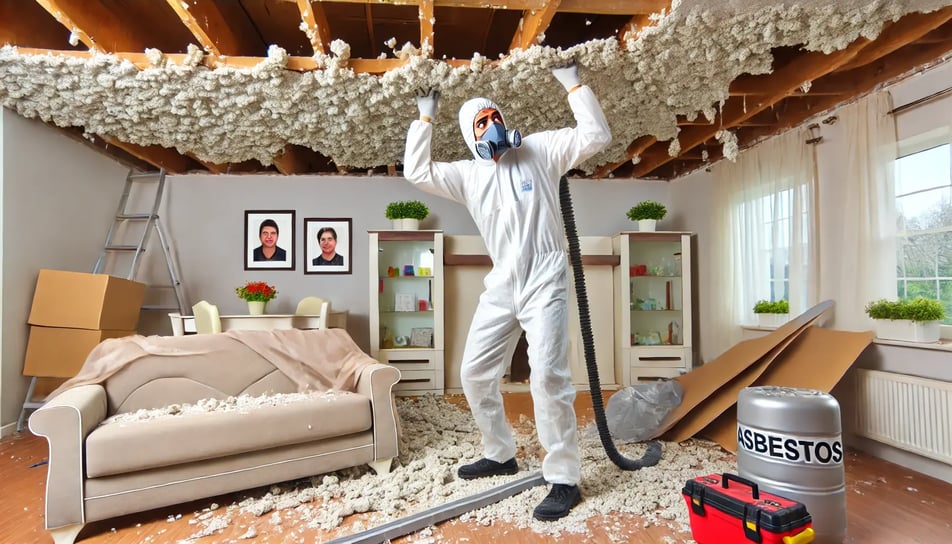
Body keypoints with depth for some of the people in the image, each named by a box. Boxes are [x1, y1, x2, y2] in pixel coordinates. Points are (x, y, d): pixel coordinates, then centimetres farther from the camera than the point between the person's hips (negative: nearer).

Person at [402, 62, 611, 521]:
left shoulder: (540, 149, 4)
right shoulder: (468, 174, 12)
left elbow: (597, 137, -3)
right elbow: (416, 171, 3)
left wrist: (572, 84, -3)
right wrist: (425, 116, 6)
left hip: (544, 282, -5)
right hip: (501, 286, 6)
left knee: (547, 376, -15)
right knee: (474, 373, 9)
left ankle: (564, 479, 2)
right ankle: (499, 454, 29)